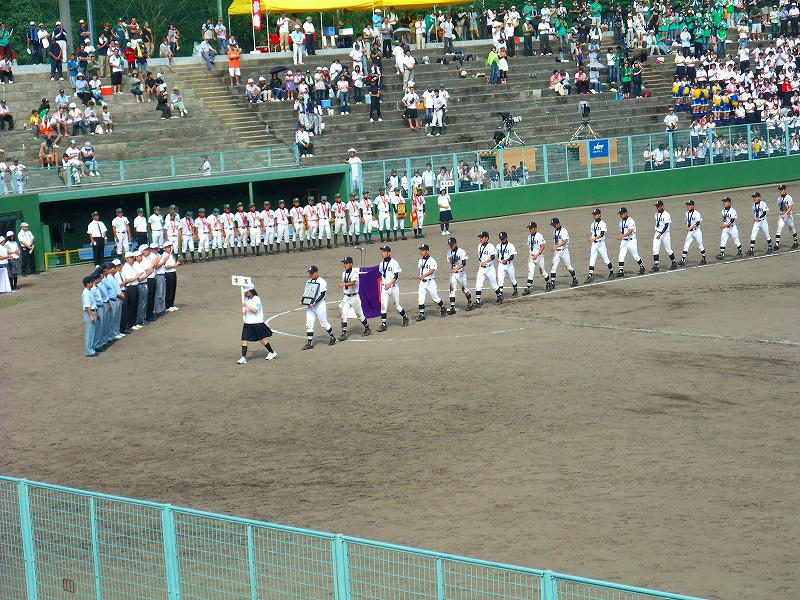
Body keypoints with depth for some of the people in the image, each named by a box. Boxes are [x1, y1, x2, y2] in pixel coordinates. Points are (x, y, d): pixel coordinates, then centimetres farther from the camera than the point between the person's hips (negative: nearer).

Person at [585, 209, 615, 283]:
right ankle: (590, 276, -6)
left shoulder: (603, 224, -10)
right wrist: (590, 239, -5)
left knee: (605, 260, 5)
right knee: (591, 260, -3)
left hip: (601, 243, -6)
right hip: (594, 244, 6)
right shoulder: (593, 224, 11)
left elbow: (602, 234, -21)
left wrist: (593, 239, -33)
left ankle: (612, 272, 24)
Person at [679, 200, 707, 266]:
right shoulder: (687, 213, 8)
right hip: (689, 232, 6)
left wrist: (690, 228, -32)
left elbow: (698, 223, -22)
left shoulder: (696, 213, -14)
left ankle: (703, 259, 26)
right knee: (686, 246, -4)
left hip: (697, 231, -6)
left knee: (700, 246, 7)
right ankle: (683, 261, -8)